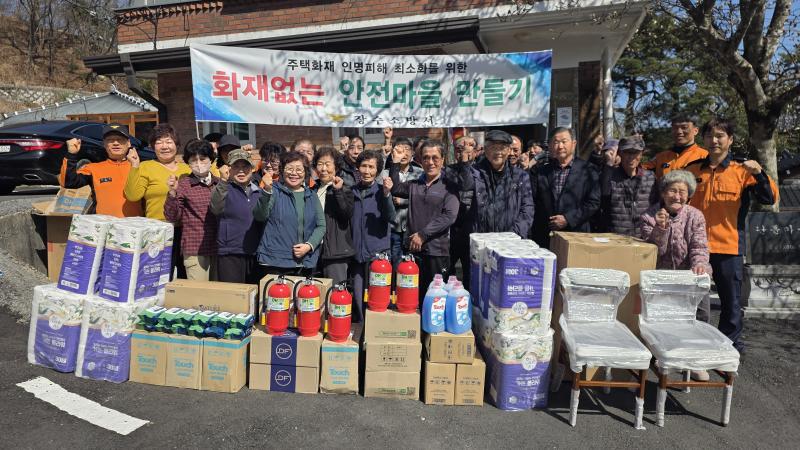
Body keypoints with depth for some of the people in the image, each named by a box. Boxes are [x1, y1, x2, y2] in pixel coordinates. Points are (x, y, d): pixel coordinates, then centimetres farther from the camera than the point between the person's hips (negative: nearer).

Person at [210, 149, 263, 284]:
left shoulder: (258, 190, 11)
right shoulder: (223, 189, -3)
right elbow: (216, 209, -26)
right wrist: (223, 182, -38)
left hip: (256, 254, 5)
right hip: (230, 254, -4)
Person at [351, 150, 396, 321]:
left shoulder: (382, 191, -2)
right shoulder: (352, 191, 8)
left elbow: (391, 218, -15)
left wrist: (386, 194, -29)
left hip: (377, 252, -3)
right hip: (357, 252, 3)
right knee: (358, 296, 9)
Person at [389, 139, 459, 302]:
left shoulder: (448, 186, -1)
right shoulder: (414, 184, 12)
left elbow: (449, 216, -12)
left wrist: (423, 234, -16)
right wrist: (396, 165, 2)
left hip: (437, 251, -3)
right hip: (413, 248, 4)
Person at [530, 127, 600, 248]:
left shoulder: (587, 170, 2)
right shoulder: (541, 170, 10)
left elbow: (593, 202, -3)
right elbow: (533, 199, 6)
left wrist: (568, 219, -11)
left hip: (575, 234, -2)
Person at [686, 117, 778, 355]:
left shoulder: (742, 171, 0)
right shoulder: (692, 170, 7)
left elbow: (770, 199, -7)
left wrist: (759, 174, -22)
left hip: (729, 246, -2)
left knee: (731, 299, 7)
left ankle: (730, 342, 24)